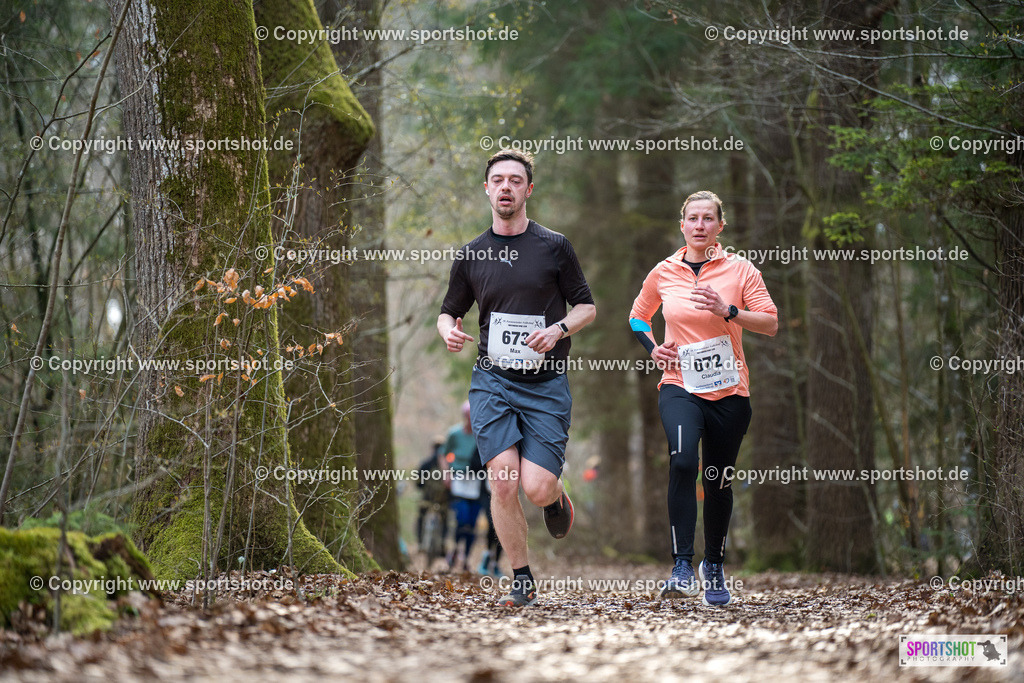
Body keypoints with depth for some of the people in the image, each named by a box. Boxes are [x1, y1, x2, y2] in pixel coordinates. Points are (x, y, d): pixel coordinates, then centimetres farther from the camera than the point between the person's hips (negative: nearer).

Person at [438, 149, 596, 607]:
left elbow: (587, 307, 7)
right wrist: (449, 331, -5)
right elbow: (449, 311, 19)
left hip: (546, 383, -1)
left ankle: (557, 497, 27)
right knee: (503, 484, -11)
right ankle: (522, 581, 3)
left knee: (537, 489, -11)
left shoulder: (555, 247, 3)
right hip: (492, 380, 2)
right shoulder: (470, 255, 9)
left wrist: (558, 329, -13)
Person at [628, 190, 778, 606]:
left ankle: (714, 567, 31)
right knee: (682, 461, -27)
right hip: (679, 386, -1)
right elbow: (638, 316, 23)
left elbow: (771, 324, -4)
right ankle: (683, 567, -28)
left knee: (719, 481, 9)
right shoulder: (663, 273, 6)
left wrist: (728, 311, -19)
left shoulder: (740, 270, 1)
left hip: (729, 390, 1)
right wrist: (652, 349, 4)